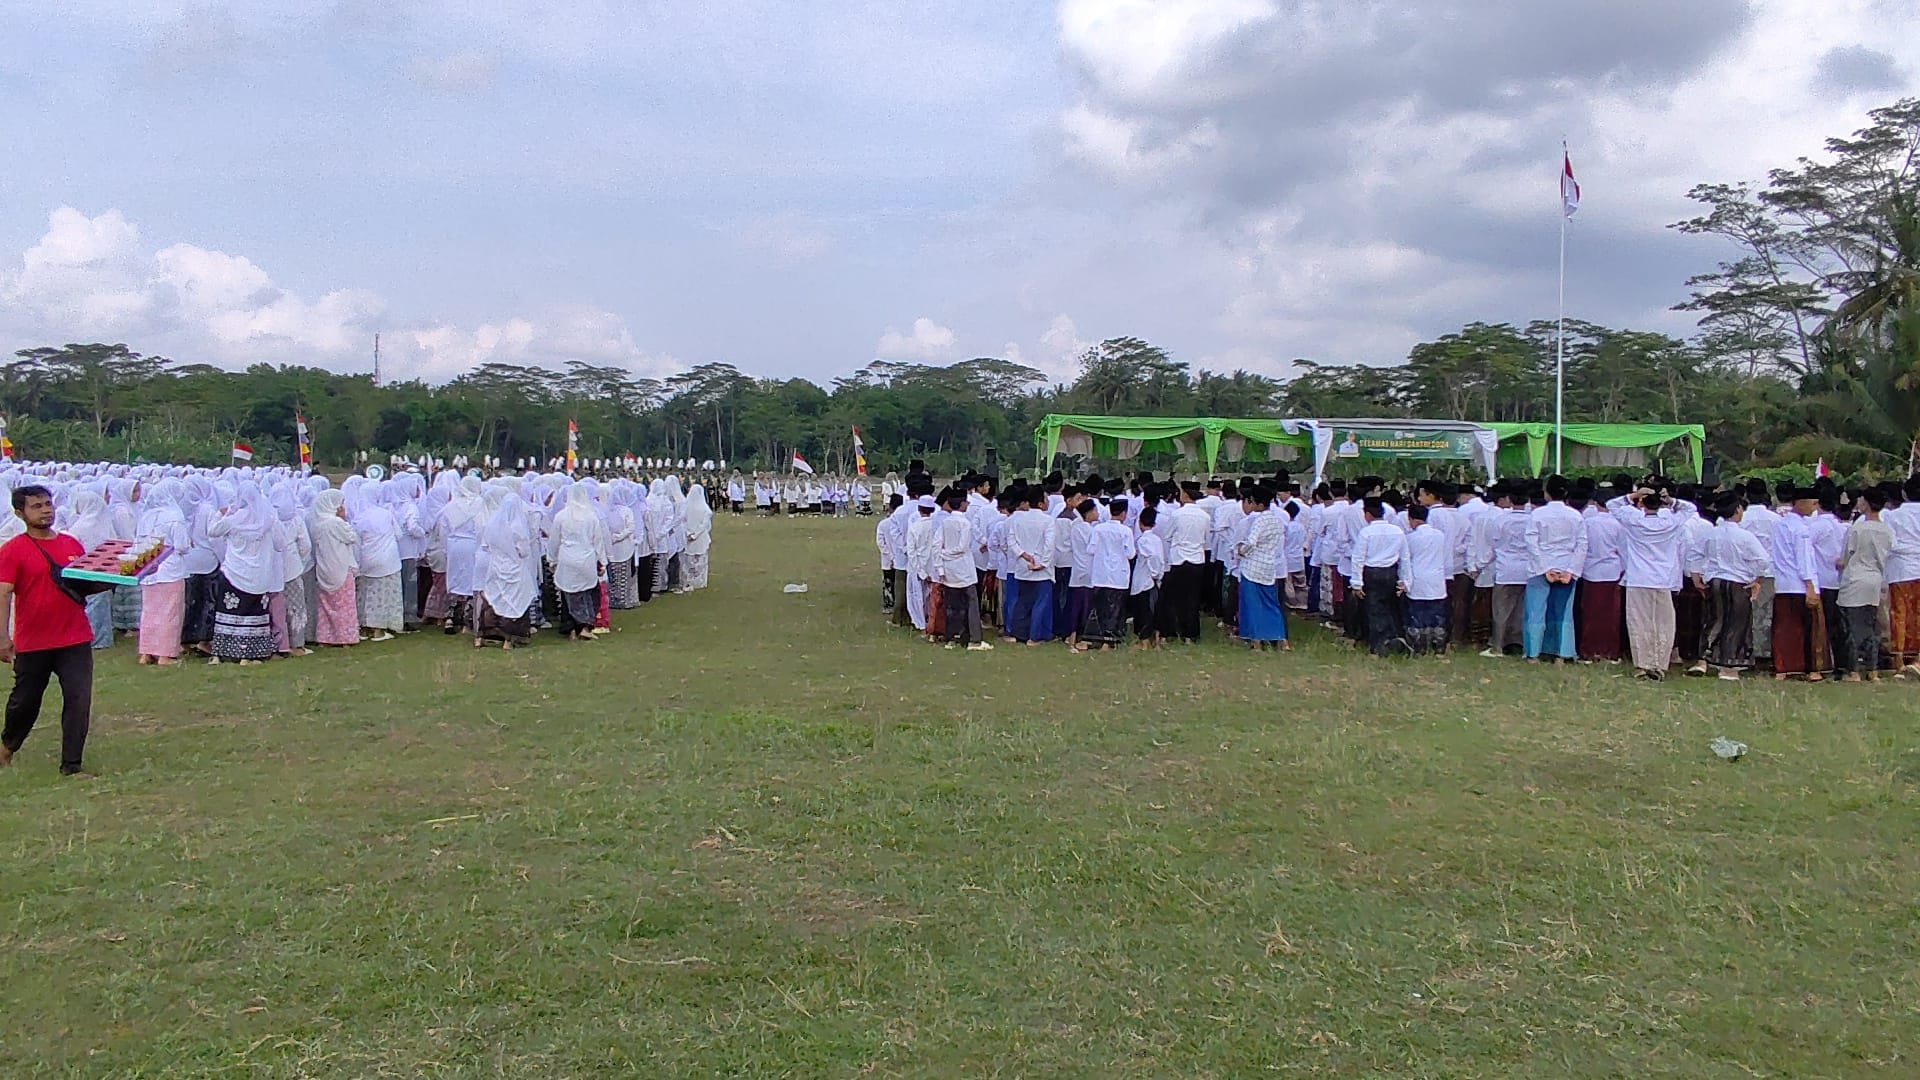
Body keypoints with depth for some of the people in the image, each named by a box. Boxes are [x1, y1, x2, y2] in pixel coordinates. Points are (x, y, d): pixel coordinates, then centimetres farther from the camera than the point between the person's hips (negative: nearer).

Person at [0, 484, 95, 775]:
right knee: (25, 700, 15)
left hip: (75, 640, 3)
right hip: (32, 642, -2)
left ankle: (71, 766, 3)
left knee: (79, 701, -4)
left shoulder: (72, 544, 7)